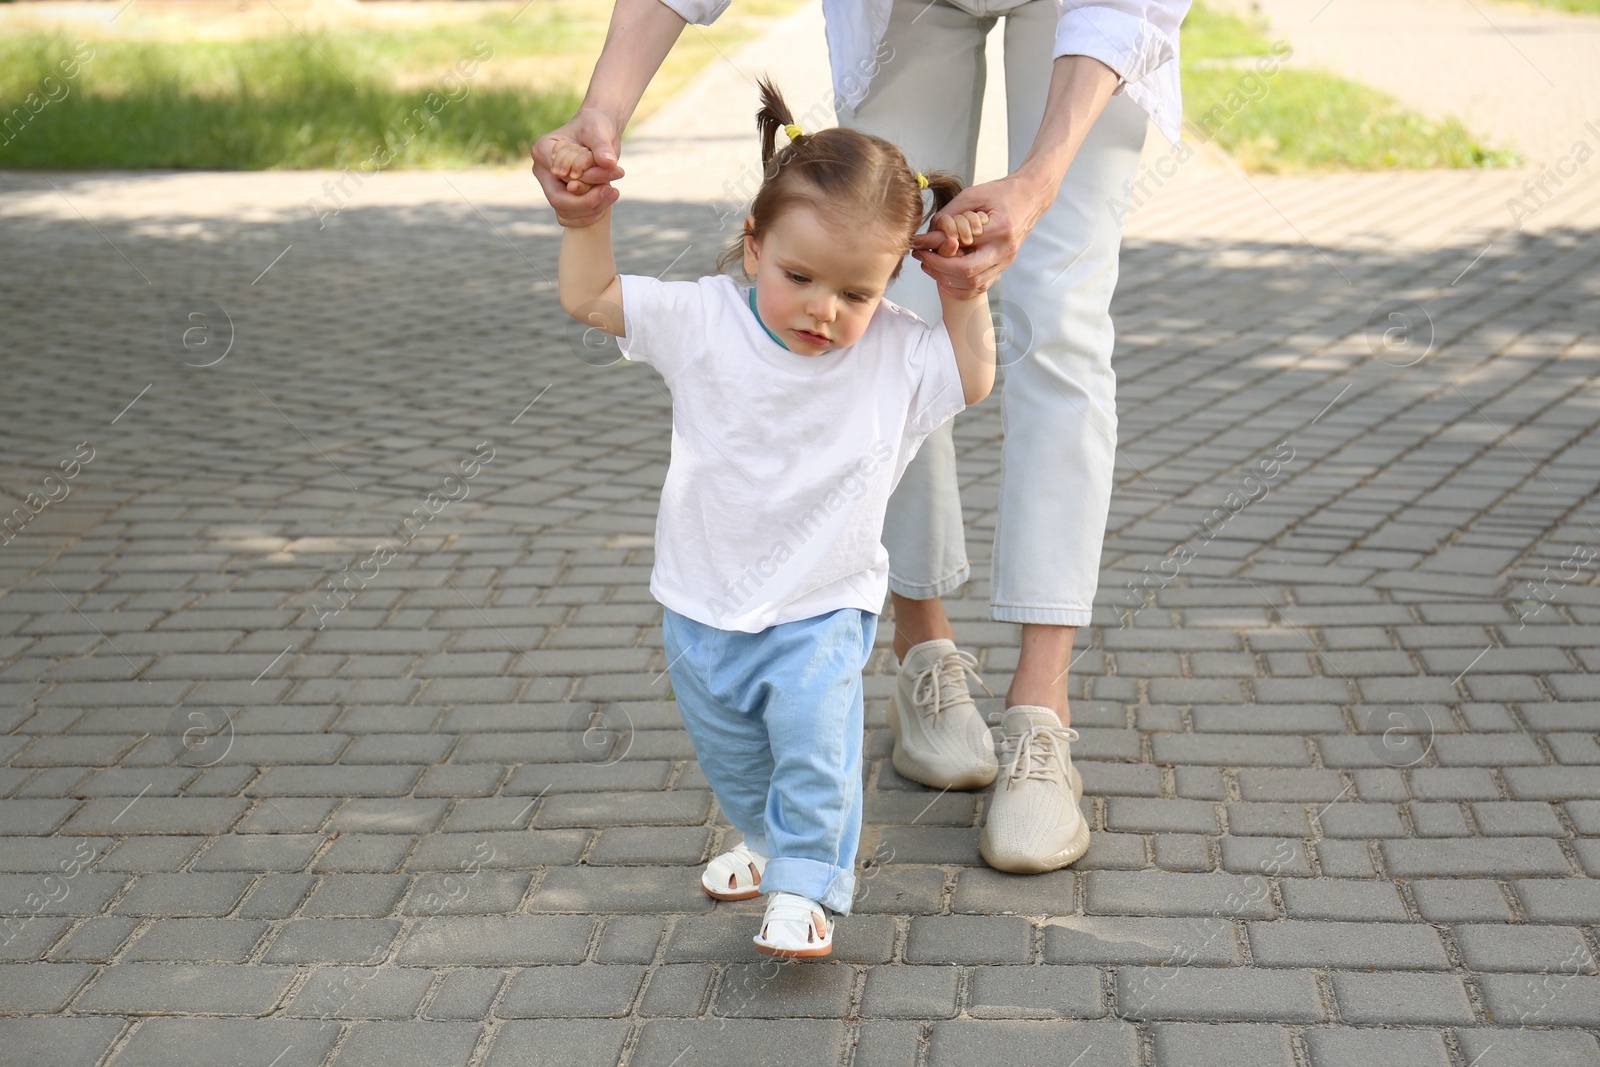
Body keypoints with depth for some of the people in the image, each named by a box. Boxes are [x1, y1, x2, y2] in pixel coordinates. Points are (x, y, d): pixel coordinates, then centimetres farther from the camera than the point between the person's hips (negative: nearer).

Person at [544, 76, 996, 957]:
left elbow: (975, 379, 1)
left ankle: (805, 890, -5)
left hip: (821, 612, -2)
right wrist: (588, 215, -23)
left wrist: (962, 288, -9)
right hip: (701, 608, 2)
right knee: (731, 759, 21)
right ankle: (766, 841, 47)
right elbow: (587, 299, -10)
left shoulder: (895, 353, -12)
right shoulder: (702, 322, -14)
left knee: (817, 750, -20)